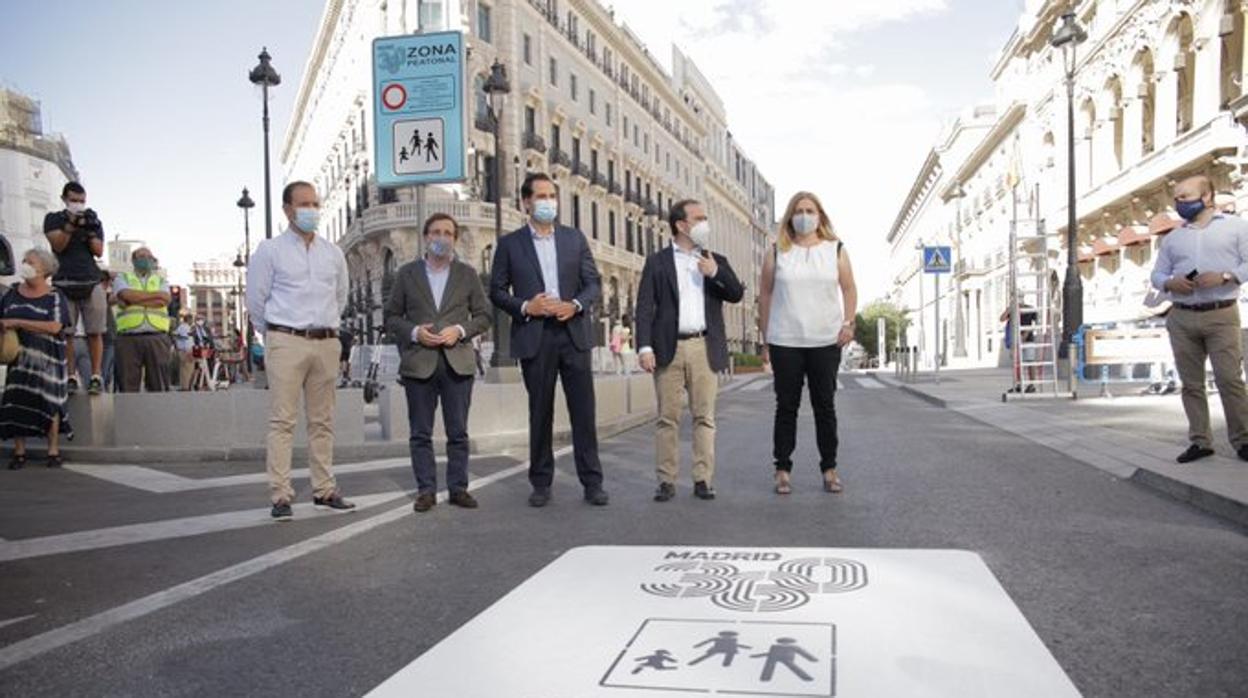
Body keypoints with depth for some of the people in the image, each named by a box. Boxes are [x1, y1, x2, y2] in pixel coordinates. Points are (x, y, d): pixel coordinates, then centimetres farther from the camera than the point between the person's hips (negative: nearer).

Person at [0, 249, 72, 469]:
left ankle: (54, 451, 3)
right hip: (19, 357, 4)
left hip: (47, 358, -4)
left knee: (49, 401, -5)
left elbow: (54, 327, -16)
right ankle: (19, 452, 6)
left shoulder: (55, 297, -3)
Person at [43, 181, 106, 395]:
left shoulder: (93, 220, 15)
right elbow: (58, 245, -3)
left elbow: (99, 251, 6)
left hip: (91, 283, 1)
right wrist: (71, 224, -14)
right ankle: (70, 377, -2)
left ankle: (96, 376, -4)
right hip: (64, 283, -1)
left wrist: (90, 231, -8)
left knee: (95, 333, -5)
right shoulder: (53, 219, 11)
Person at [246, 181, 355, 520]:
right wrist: (274, 335, 11)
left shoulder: (333, 253, 12)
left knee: (322, 420, 9)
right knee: (282, 420, -6)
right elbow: (256, 300, 4)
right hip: (286, 342, -4)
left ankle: (324, 491, 16)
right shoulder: (270, 250, 0)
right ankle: (280, 495, -3)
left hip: (326, 342, 4)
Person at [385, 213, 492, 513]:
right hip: (418, 362, 0)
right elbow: (391, 317, 8)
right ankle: (426, 489, 11)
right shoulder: (407, 274, 9)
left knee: (458, 432, 3)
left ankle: (458, 488, 12)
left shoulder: (467, 274, 10)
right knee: (421, 433, 3)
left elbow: (483, 316, 8)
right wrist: (414, 332, -10)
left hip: (458, 362, 0)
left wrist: (460, 330, -9)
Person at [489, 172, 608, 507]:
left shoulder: (575, 238, 11)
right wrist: (525, 307, -12)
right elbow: (497, 291, 5)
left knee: (583, 411, 0)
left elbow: (593, 282, 9)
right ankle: (541, 483, 16)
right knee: (540, 413, 6)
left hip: (573, 332, 1)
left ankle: (592, 482, 8)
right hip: (534, 336, -1)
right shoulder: (510, 243, 6)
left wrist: (576, 305, -10)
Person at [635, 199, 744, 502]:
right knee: (667, 417, 0)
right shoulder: (657, 262, 7)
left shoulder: (716, 261, 15)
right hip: (668, 348, -2)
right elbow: (645, 307, 1)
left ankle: (703, 479, 8)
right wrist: (644, 347, -10)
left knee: (704, 416, 2)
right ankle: (667, 481, 6)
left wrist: (716, 272, -11)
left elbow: (737, 295, 5)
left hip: (705, 348, 2)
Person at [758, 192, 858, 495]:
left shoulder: (835, 250, 7)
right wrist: (765, 339, 4)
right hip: (785, 342, -1)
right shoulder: (777, 253, 5)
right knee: (786, 406, 2)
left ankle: (829, 470, 14)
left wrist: (848, 323, -5)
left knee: (825, 405, 6)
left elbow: (849, 289, 10)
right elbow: (765, 294, 6)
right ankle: (782, 470, 9)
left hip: (826, 342, 1)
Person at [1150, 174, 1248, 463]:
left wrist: (1224, 277, -16)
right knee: (1191, 383, 4)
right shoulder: (1173, 237, 17)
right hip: (1181, 318, 4)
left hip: (1221, 315, -4)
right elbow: (1157, 274, 16)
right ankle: (1200, 441, 9)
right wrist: (1170, 283, -5)